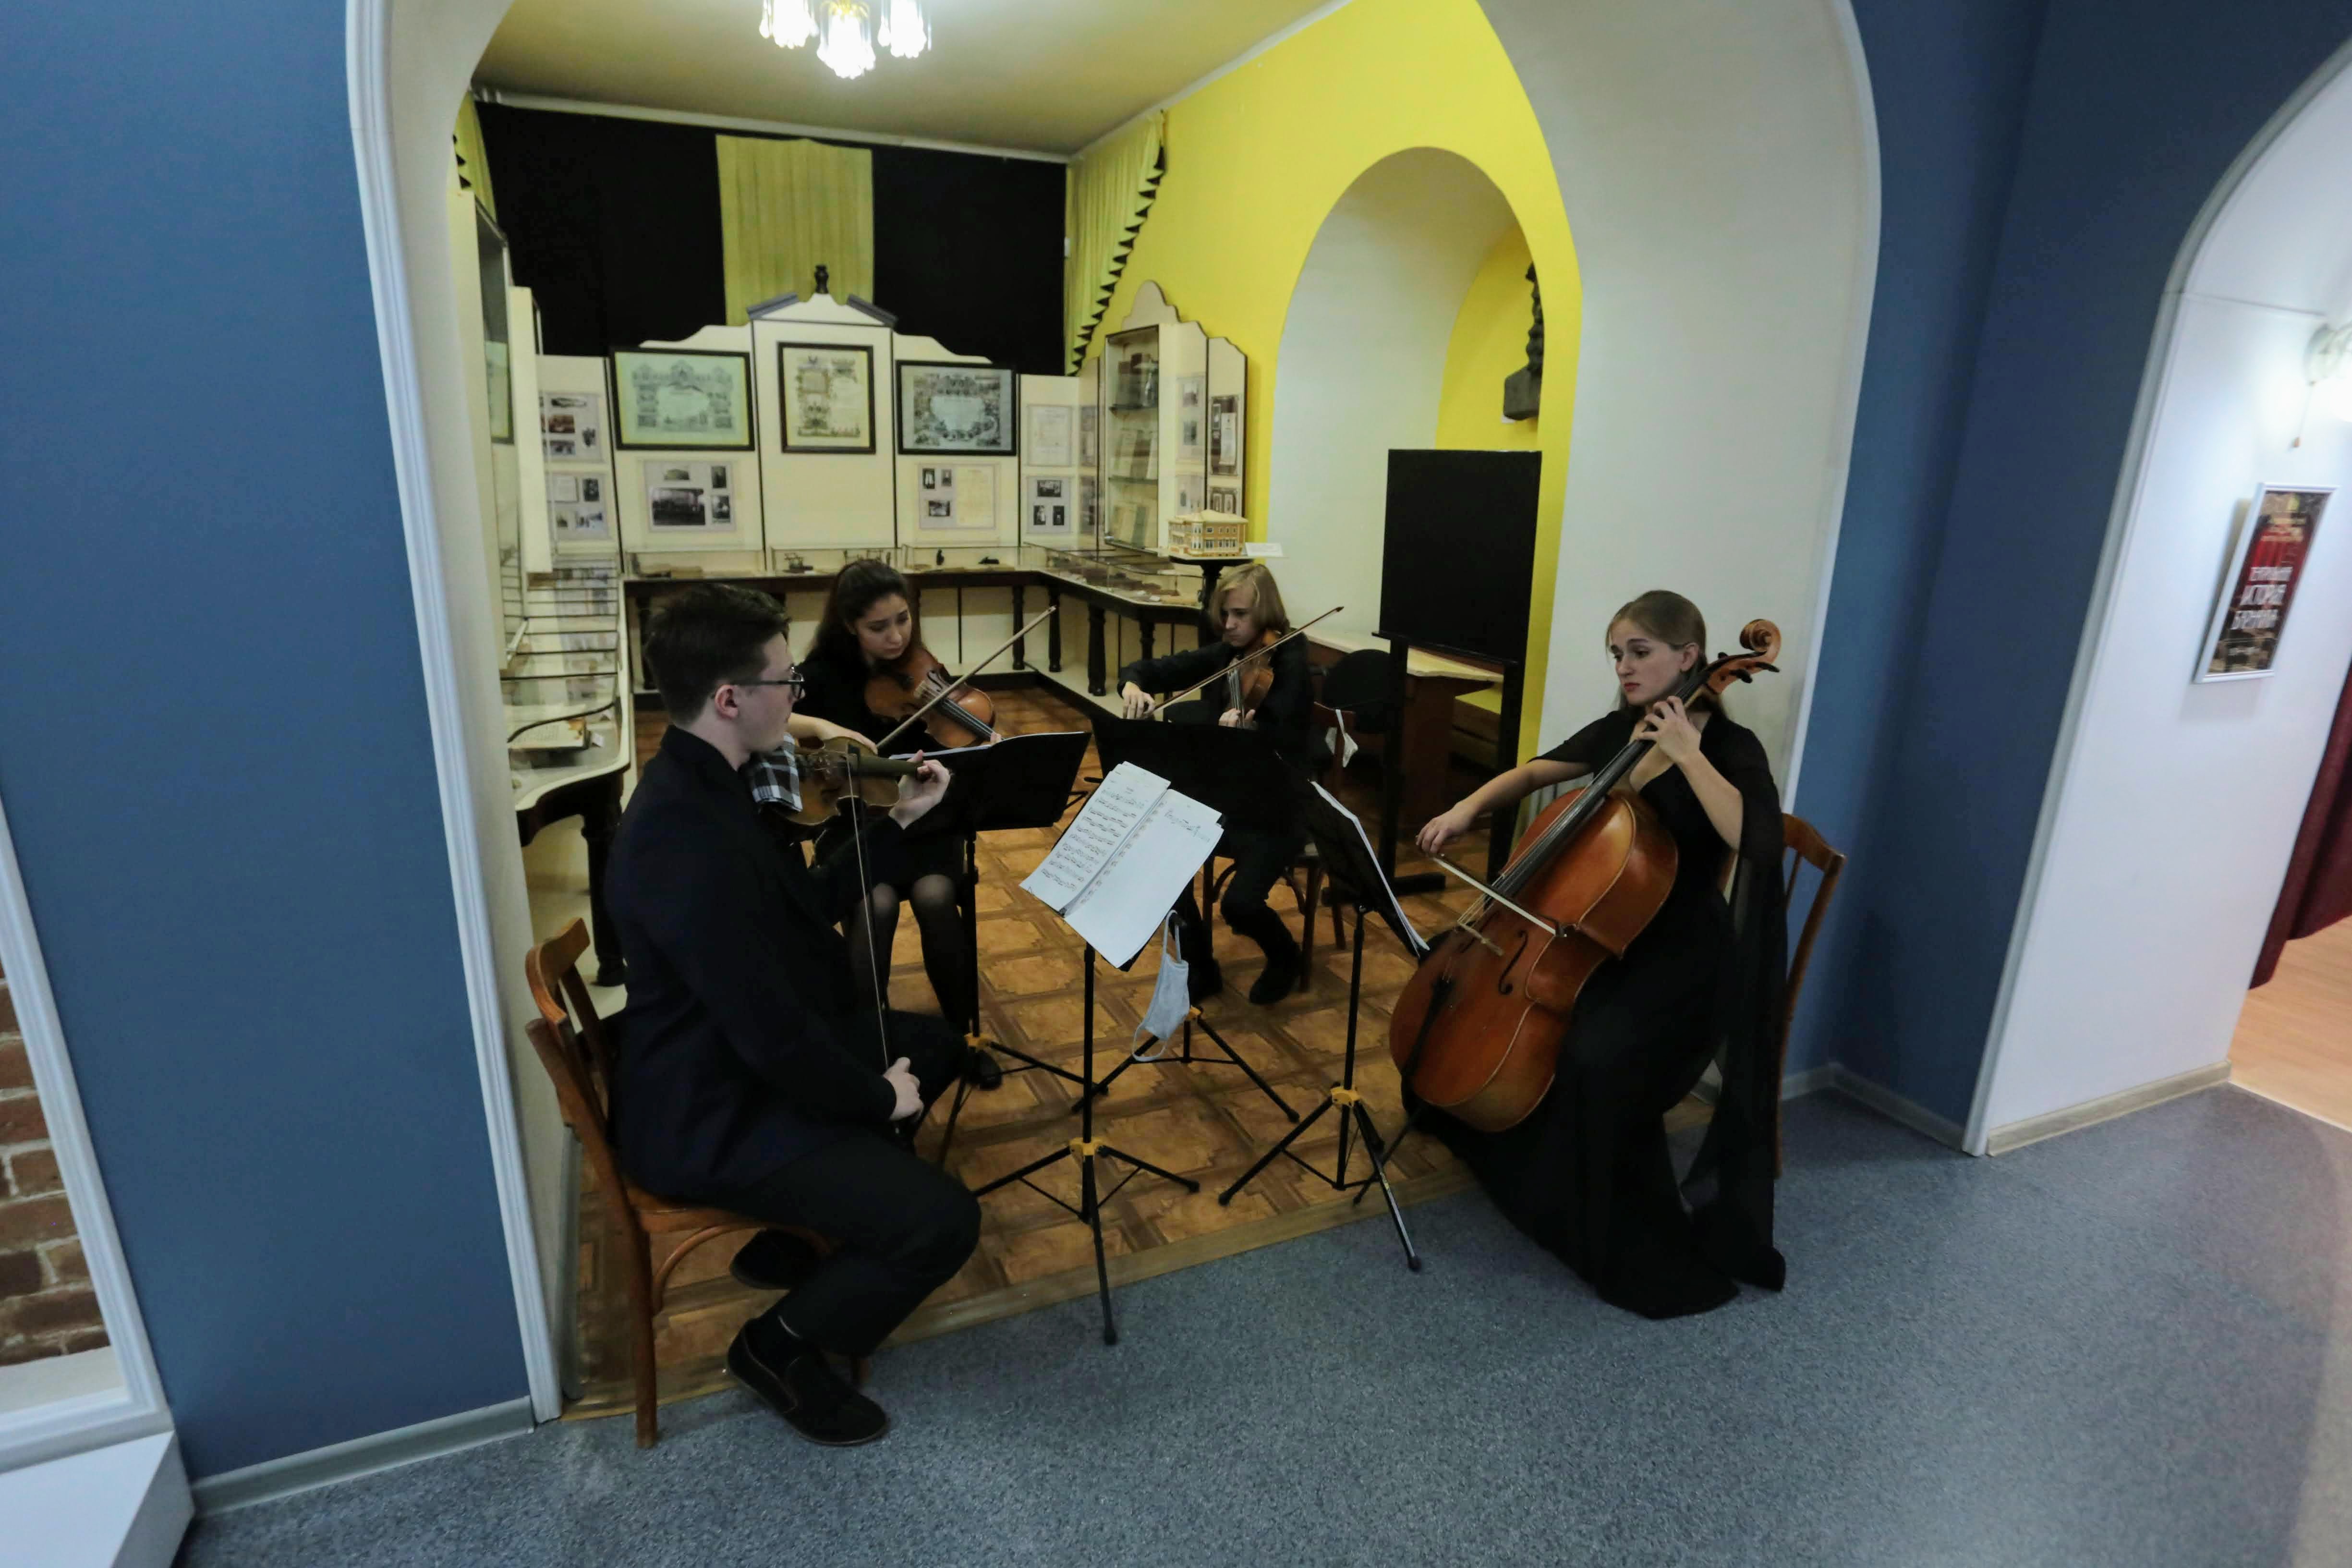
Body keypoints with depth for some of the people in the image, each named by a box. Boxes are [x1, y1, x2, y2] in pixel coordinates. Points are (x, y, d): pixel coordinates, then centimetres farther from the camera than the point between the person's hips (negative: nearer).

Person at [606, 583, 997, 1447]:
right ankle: (782, 1345, 10)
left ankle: (784, 1233, 28)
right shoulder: (684, 838, -32)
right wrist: (877, 1096, -14)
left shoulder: (702, 785, 1)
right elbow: (774, 1036, -31)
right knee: (944, 1220, -18)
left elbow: (806, 906, 13)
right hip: (707, 1117, -10)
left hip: (739, 1059, 10)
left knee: (936, 1045, 23)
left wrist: (897, 823, 8)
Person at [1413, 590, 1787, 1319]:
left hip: (1679, 957, -8)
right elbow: (1533, 773, 14)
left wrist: (1687, 755, -31)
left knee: (1596, 1059, -31)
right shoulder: (1620, 730, 5)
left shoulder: (1731, 749, -14)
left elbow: (1753, 839, -33)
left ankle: (1652, 1253, -9)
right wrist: (1470, 807, -2)